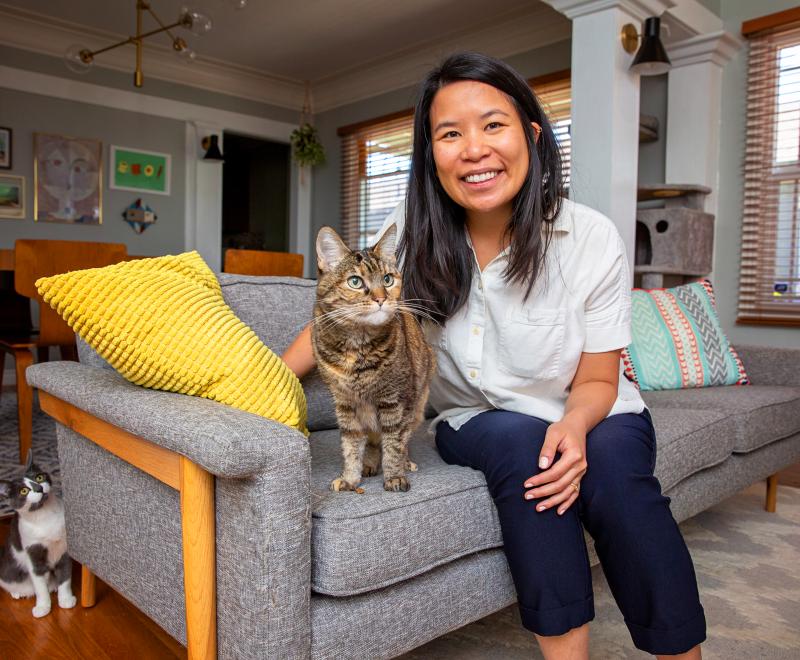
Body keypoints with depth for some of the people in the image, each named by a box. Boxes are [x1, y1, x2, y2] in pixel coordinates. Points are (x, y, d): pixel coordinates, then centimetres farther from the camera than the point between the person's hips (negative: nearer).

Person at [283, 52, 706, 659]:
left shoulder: (592, 239, -15)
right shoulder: (414, 232, -11)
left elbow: (597, 380, -8)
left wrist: (574, 425, -30)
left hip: (589, 417, 0)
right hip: (477, 422, 1)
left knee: (613, 470, -31)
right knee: (519, 441, -32)